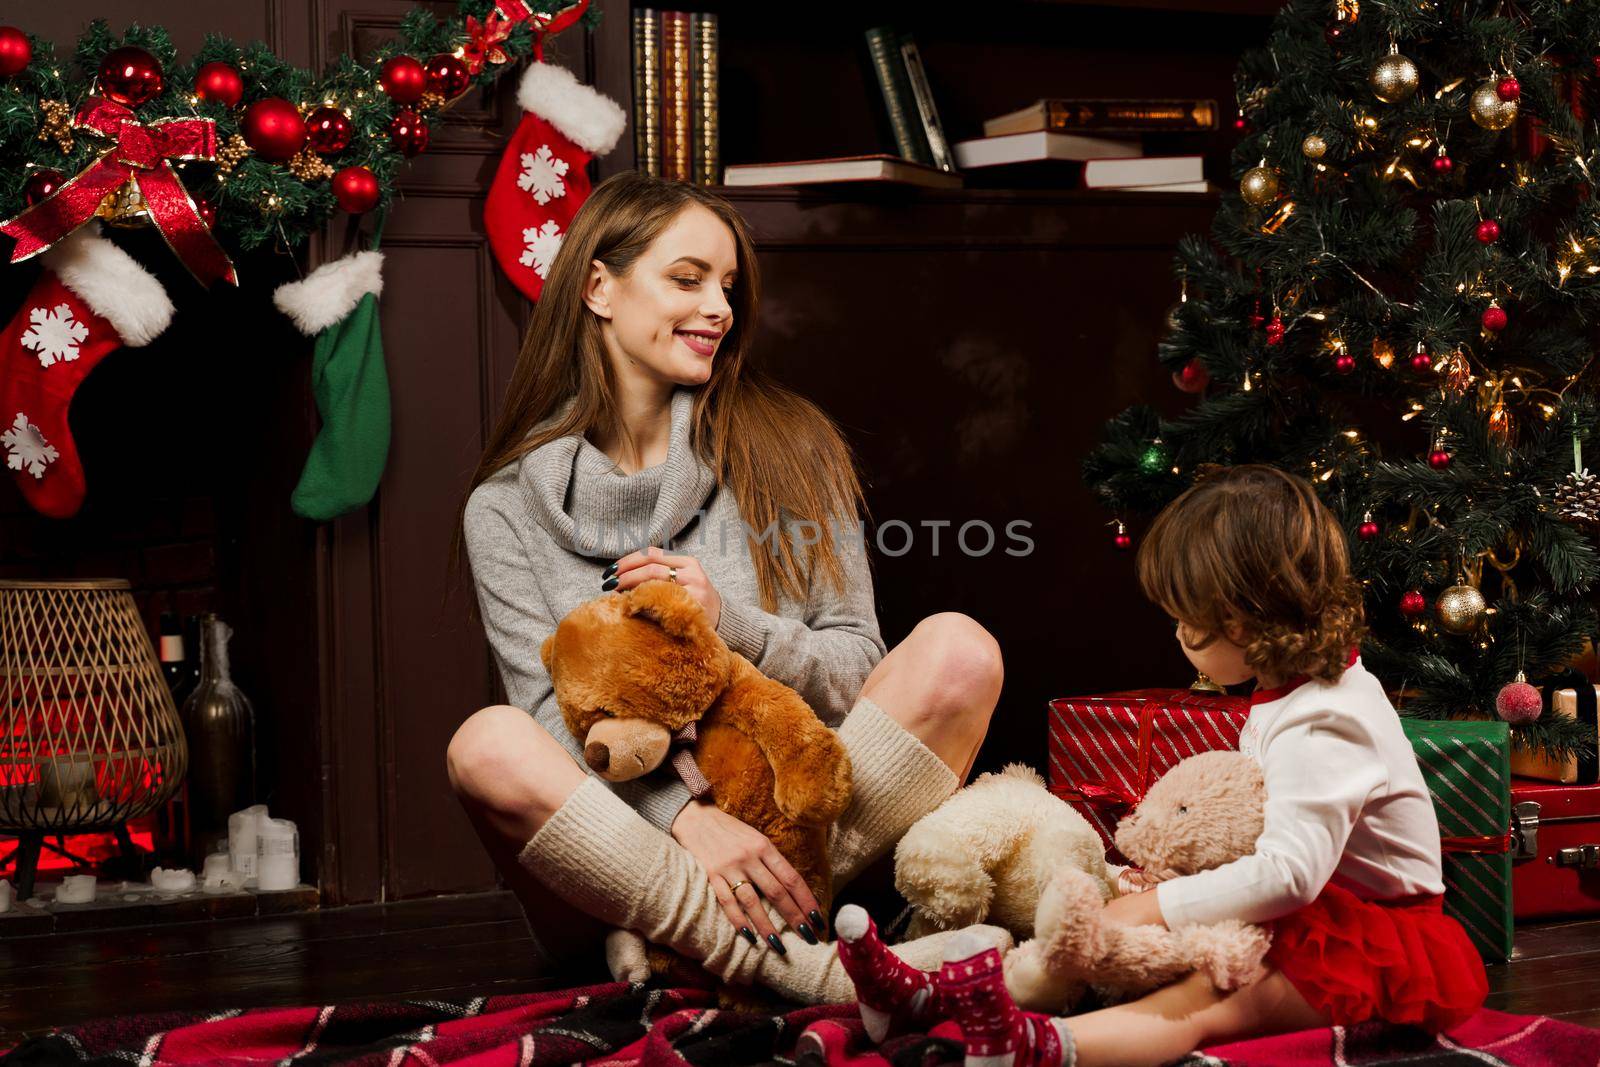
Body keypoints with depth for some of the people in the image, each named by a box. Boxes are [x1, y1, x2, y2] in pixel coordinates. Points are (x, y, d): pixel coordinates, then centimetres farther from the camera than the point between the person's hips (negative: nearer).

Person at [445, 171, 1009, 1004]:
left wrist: (731, 624, -14)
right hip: (616, 834, -1)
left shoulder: (786, 449, 9)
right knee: (489, 746, -32)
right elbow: (552, 710, -5)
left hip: (789, 835, 2)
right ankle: (801, 967, -38)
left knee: (957, 649, -19)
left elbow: (857, 668, 7)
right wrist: (685, 815, -23)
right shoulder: (509, 505, 6)